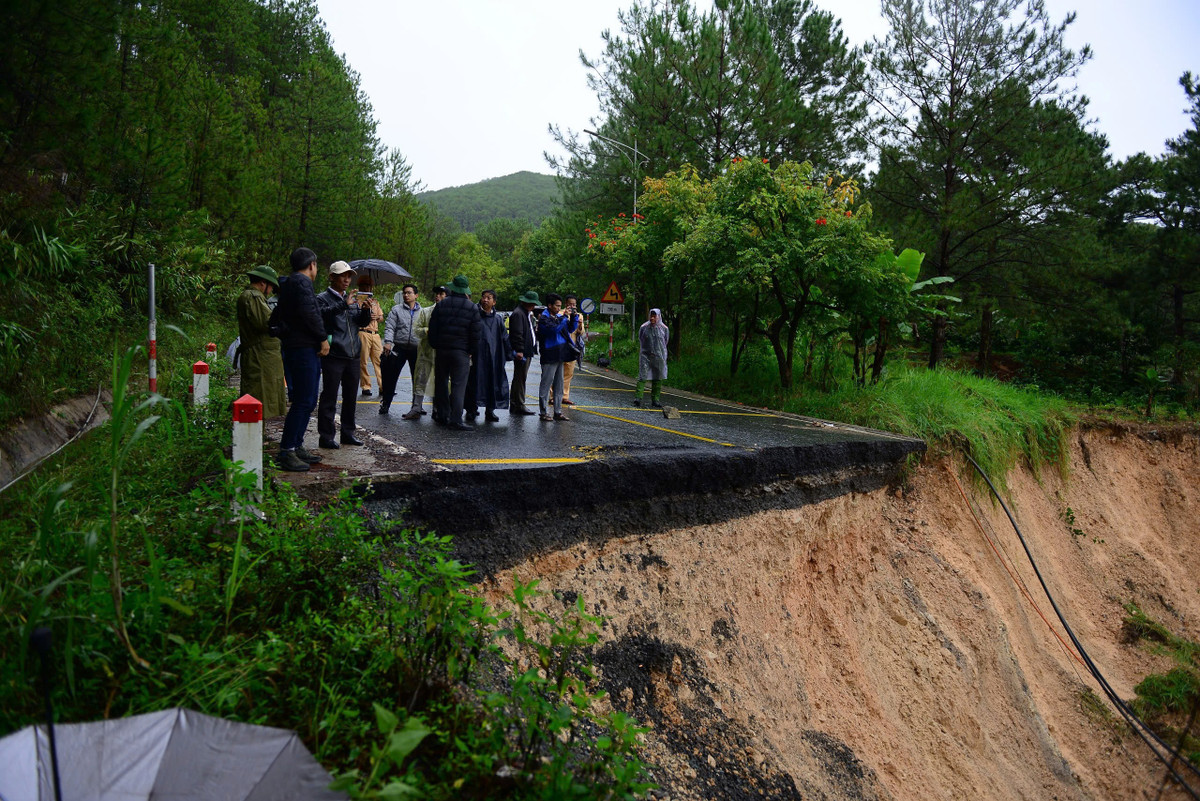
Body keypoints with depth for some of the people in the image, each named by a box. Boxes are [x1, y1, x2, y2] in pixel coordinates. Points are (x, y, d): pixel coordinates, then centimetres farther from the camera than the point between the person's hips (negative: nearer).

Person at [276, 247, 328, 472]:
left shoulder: (289, 284, 22)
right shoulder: (302, 282, -10)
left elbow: (278, 315, 28)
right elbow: (309, 312, -22)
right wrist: (323, 338, -15)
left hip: (303, 349, 11)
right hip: (303, 349, -11)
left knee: (307, 402, 14)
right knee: (303, 401, -11)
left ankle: (297, 446, 19)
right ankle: (286, 451, -10)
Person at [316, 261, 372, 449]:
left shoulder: (352, 299, 18)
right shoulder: (323, 298, -1)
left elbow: (362, 322, 14)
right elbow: (323, 314, -21)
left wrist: (366, 309, -6)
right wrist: (344, 305, -30)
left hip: (352, 355, 7)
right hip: (333, 356, -7)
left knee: (351, 396, 13)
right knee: (329, 397, -4)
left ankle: (348, 432, 23)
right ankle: (326, 436, 0)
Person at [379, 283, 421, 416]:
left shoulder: (422, 312, 11)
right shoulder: (396, 309, 5)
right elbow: (389, 327, -3)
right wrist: (388, 342, -16)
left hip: (417, 350, 2)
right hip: (399, 349, -1)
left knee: (417, 379, 5)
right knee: (390, 377, 2)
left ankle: (416, 408, 14)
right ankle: (385, 404, 14)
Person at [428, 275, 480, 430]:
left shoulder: (440, 306, 3)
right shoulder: (472, 309, -4)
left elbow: (432, 330, 4)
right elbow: (475, 335, -6)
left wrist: (435, 346, 13)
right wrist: (470, 351, 6)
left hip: (441, 351, 3)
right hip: (461, 352, -3)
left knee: (441, 383, 15)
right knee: (458, 386, -3)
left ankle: (442, 416, 21)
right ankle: (455, 420, -9)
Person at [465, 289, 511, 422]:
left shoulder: (498, 319, 11)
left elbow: (504, 338, 14)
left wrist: (509, 354, 8)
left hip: (493, 356, 3)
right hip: (477, 355, -3)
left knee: (493, 381, 3)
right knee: (475, 380, 1)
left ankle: (490, 410, 12)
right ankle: (471, 409, 11)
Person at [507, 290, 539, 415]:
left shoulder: (528, 313, 21)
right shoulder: (518, 313, -12)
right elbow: (517, 334, -18)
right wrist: (519, 350, -22)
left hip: (527, 351, 11)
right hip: (521, 352, -11)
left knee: (520, 378, 12)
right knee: (520, 378, -7)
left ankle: (514, 406, 18)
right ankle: (519, 406, -4)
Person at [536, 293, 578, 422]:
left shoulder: (559, 316, 14)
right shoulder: (544, 318, -9)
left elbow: (571, 329, 20)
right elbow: (554, 329, -26)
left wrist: (574, 317, 5)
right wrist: (564, 317, -17)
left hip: (559, 356, 8)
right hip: (549, 357, -8)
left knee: (558, 385, 11)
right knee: (546, 385, -2)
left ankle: (558, 412, 18)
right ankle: (544, 412, 4)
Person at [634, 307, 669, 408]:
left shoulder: (664, 329, 3)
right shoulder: (644, 327, 1)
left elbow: (665, 344, 13)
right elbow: (640, 343, 9)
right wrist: (639, 357, 8)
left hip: (659, 357, 2)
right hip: (645, 356, -2)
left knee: (657, 379, 4)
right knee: (642, 377, -11)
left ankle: (655, 400, 11)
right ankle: (638, 398, -15)